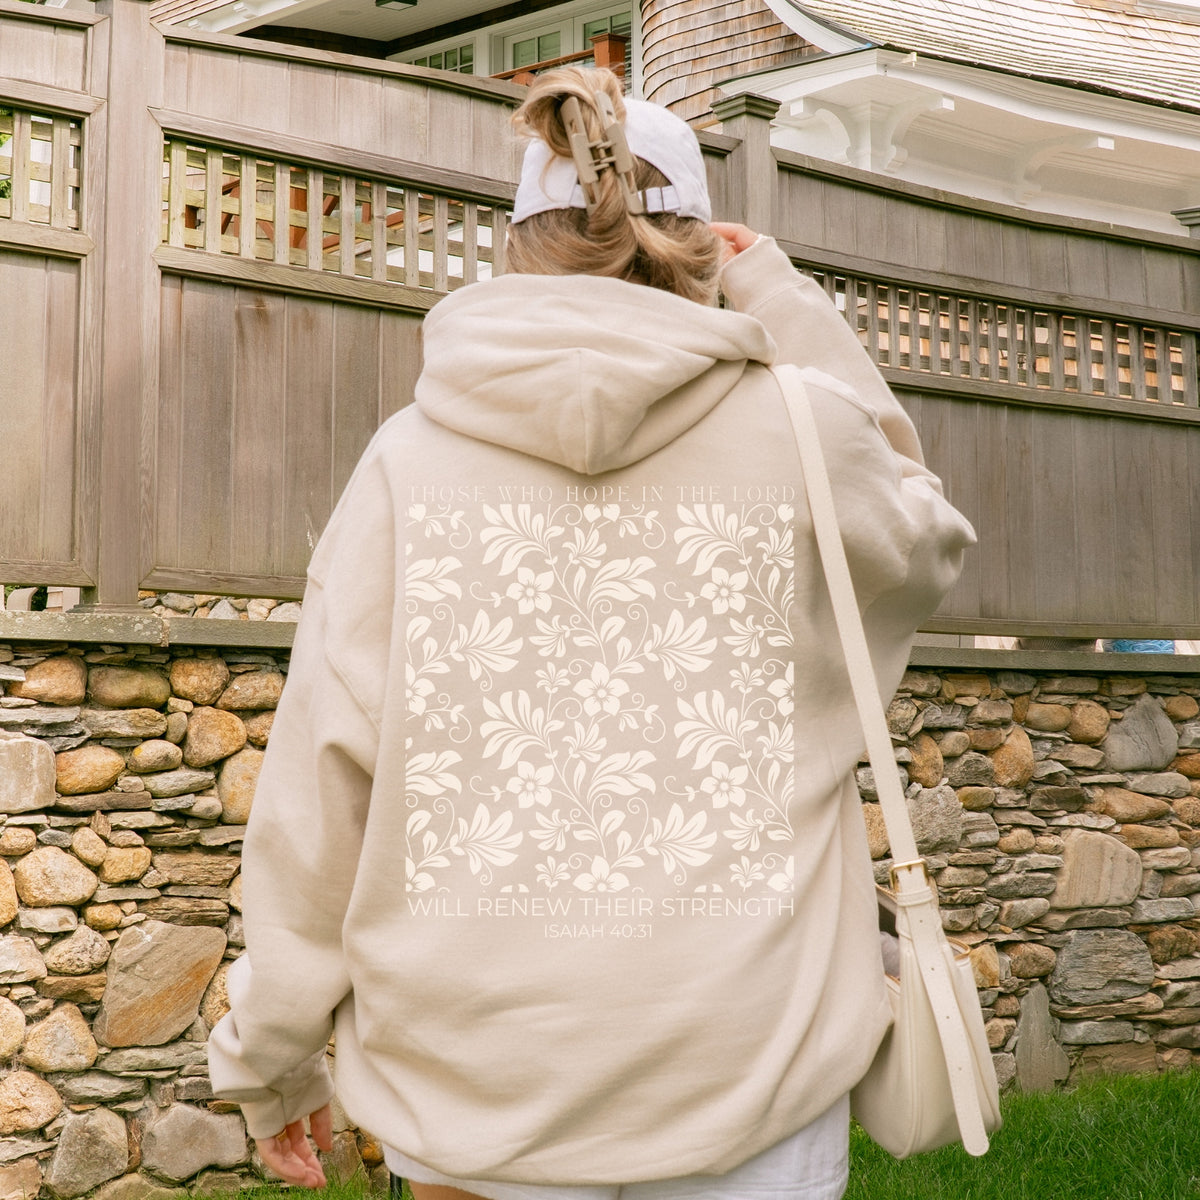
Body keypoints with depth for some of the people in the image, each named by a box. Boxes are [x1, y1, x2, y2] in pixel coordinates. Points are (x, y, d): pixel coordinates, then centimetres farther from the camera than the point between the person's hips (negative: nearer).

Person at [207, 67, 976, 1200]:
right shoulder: (803, 430, -7)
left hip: (477, 1083, 2)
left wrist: (272, 1051, 7)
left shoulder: (411, 453, -5)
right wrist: (784, 304, 15)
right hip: (747, 1071, -1)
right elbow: (924, 532, 16)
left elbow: (322, 776, -4)